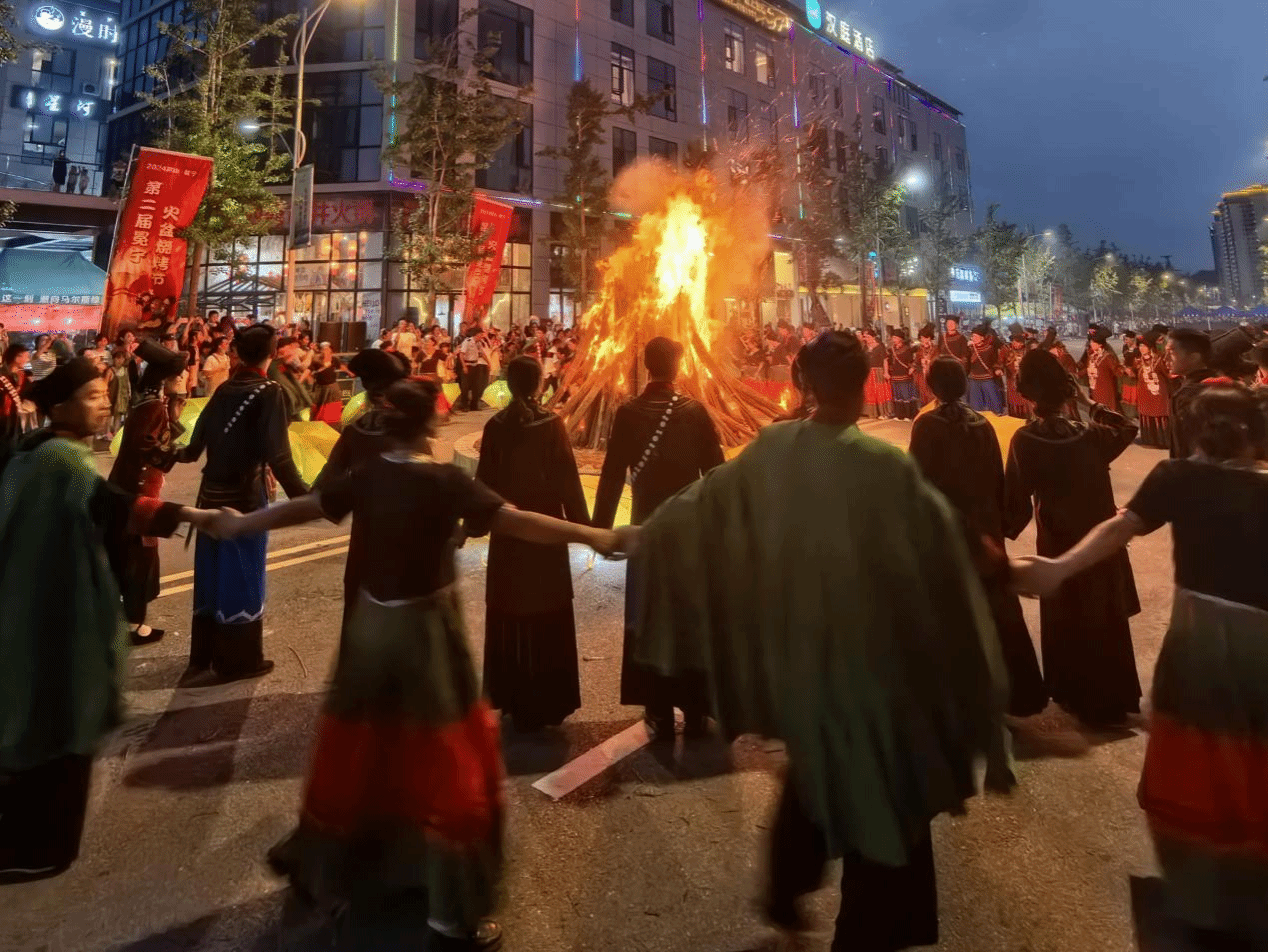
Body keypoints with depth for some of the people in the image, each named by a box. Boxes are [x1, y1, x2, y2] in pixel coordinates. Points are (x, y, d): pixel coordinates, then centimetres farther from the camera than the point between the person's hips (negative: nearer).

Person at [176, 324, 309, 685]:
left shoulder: (224, 390, 5)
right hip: (245, 496, -6)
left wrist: (178, 455, 35)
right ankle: (239, 660, 18)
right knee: (241, 575, 6)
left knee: (211, 574, 15)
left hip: (212, 493, 6)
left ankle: (203, 658, 27)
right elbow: (278, 456, -22)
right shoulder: (269, 393, -13)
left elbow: (197, 442, 13)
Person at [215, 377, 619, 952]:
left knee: (359, 745, 23)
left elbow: (300, 508, 7)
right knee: (444, 759, 5)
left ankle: (319, 862, 44)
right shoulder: (446, 482, -18)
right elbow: (517, 522, -24)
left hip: (372, 624, 6)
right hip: (426, 629, -5)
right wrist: (588, 534, -20)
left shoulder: (365, 478, -2)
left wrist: (240, 524, 23)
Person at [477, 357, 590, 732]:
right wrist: (582, 523, -3)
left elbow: (485, 480, 1)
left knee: (509, 612, 12)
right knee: (546, 610, 7)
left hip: (507, 529, 3)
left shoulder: (496, 426, -3)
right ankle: (545, 702, 13)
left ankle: (511, 697, 23)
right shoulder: (551, 423, -10)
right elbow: (567, 477, -10)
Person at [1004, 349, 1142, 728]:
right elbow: (1127, 429, 9)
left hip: (1057, 543, -1)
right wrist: (1090, 404, 9)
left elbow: (1016, 499, -13)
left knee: (1064, 618, 16)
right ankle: (1109, 699, 29)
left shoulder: (1024, 440, -17)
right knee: (1103, 618, 16)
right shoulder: (1089, 435, -14)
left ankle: (1073, 693, 28)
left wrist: (1005, 531, 0)